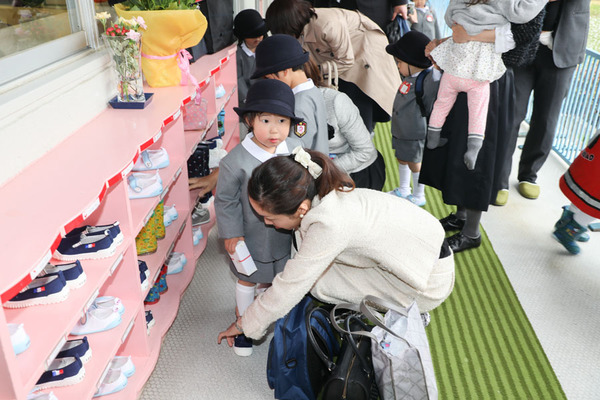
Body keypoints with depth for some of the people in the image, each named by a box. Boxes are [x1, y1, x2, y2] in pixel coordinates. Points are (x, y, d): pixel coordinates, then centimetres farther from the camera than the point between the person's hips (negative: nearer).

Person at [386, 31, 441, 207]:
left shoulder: (429, 79, -25)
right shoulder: (410, 77, 2)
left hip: (414, 134, -9)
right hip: (401, 130, 9)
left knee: (414, 162, 7)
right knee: (402, 159, 24)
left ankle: (418, 196, 29)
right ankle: (403, 190, 45)